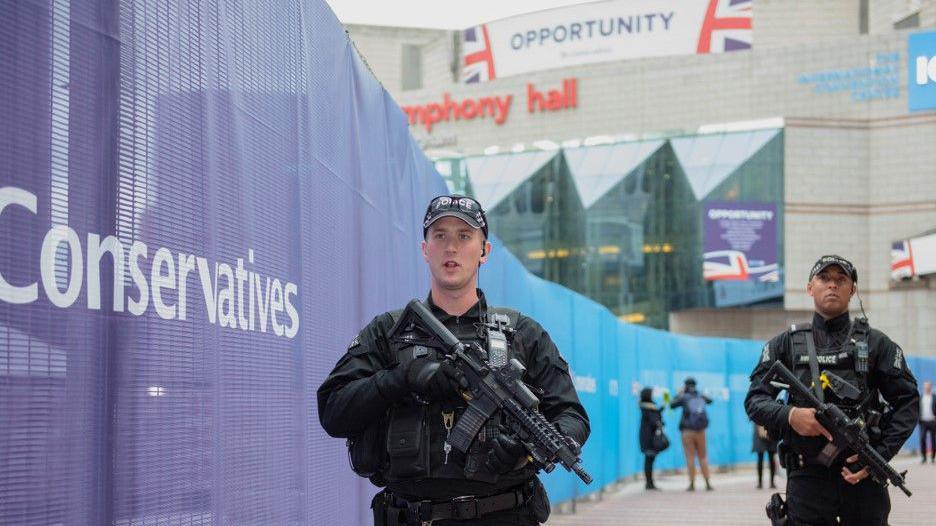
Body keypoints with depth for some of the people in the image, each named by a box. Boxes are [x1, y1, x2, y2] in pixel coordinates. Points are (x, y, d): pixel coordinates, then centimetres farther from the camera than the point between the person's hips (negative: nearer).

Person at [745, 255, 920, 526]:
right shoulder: (786, 344, 9)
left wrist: (880, 454, -7)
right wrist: (789, 416, -17)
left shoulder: (876, 343, 8)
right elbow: (755, 401, 4)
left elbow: (908, 402, 6)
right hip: (807, 478, 0)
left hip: (863, 475, 0)